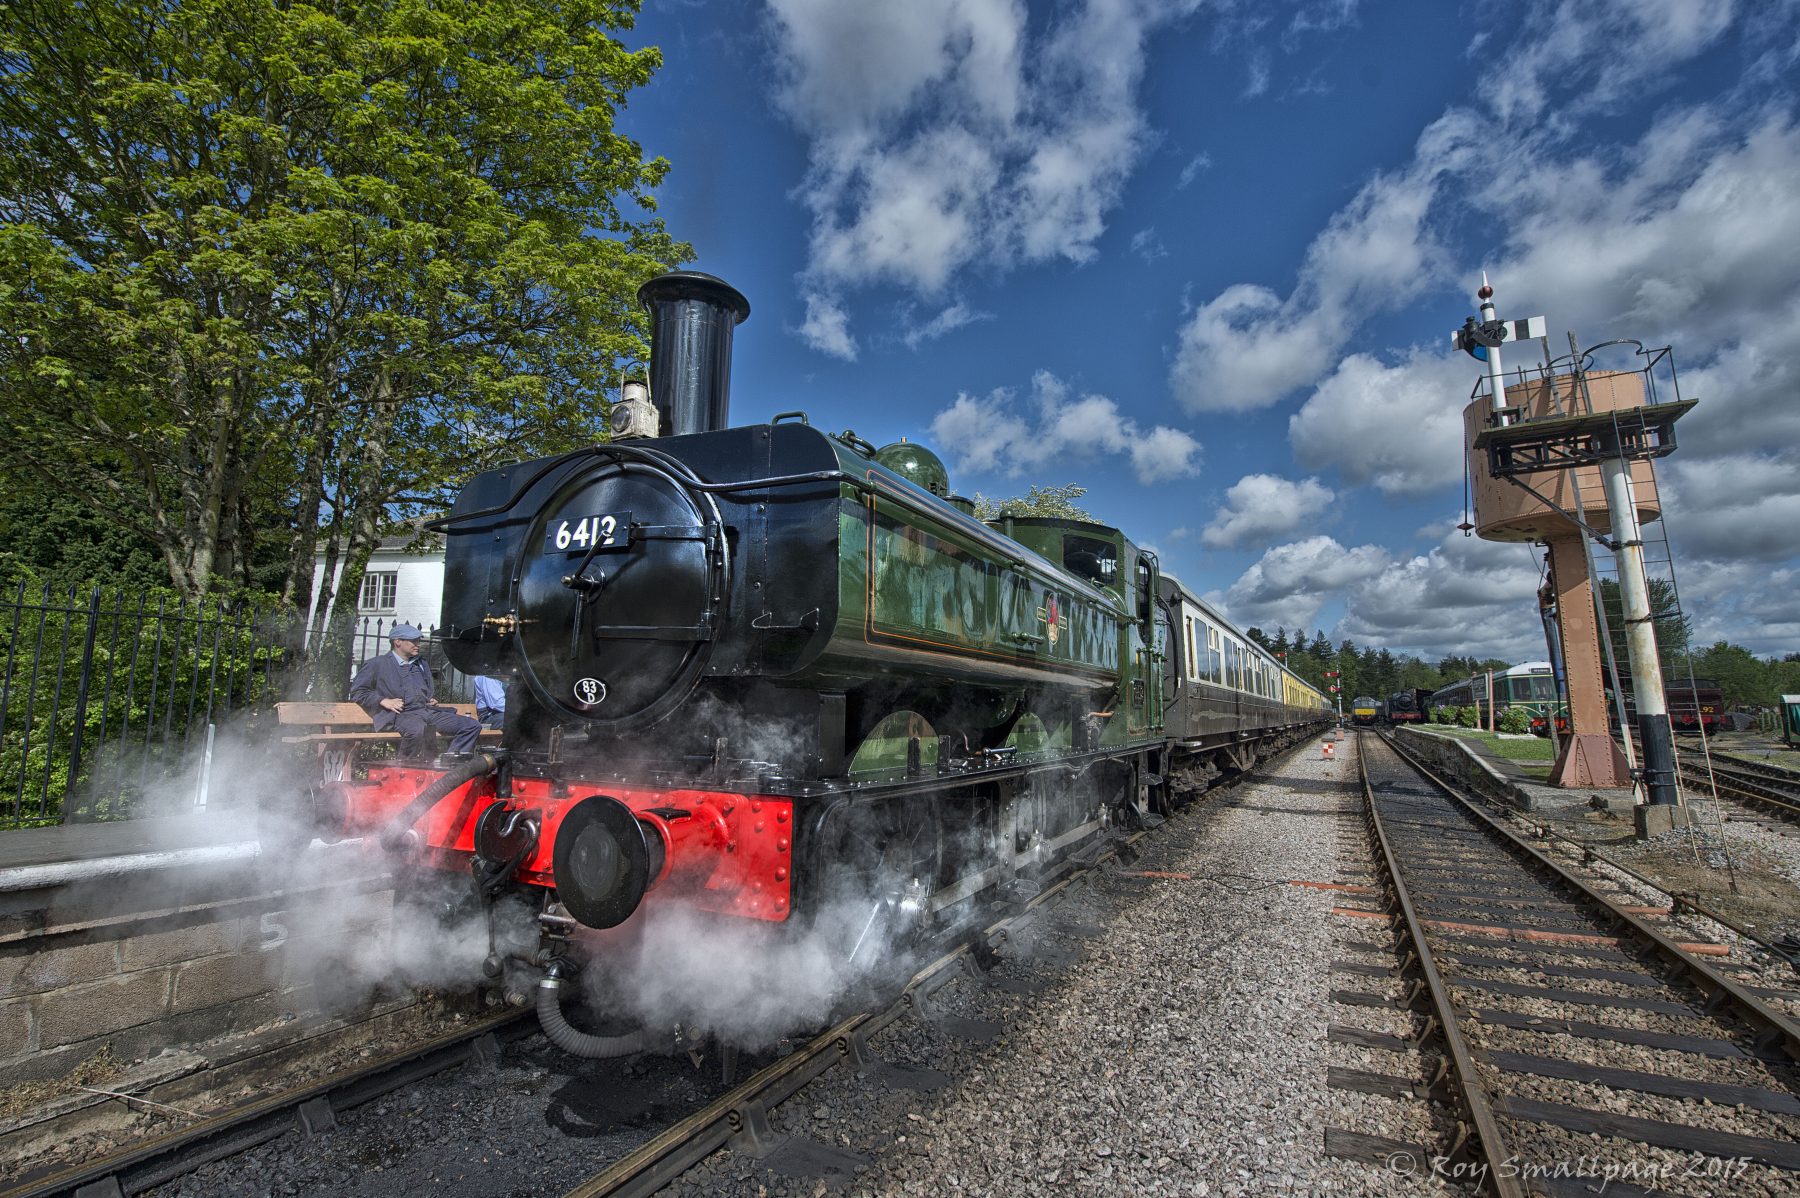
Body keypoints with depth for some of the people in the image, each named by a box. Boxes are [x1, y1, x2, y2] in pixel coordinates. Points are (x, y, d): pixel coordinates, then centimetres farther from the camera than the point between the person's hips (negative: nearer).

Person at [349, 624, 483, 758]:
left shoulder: (421, 664, 30)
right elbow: (357, 691, 7)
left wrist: (433, 701, 16)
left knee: (472, 726, -15)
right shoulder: (377, 664, 12)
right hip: (399, 715, -6)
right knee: (416, 729, -44)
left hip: (428, 711, 6)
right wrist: (383, 701, -7)